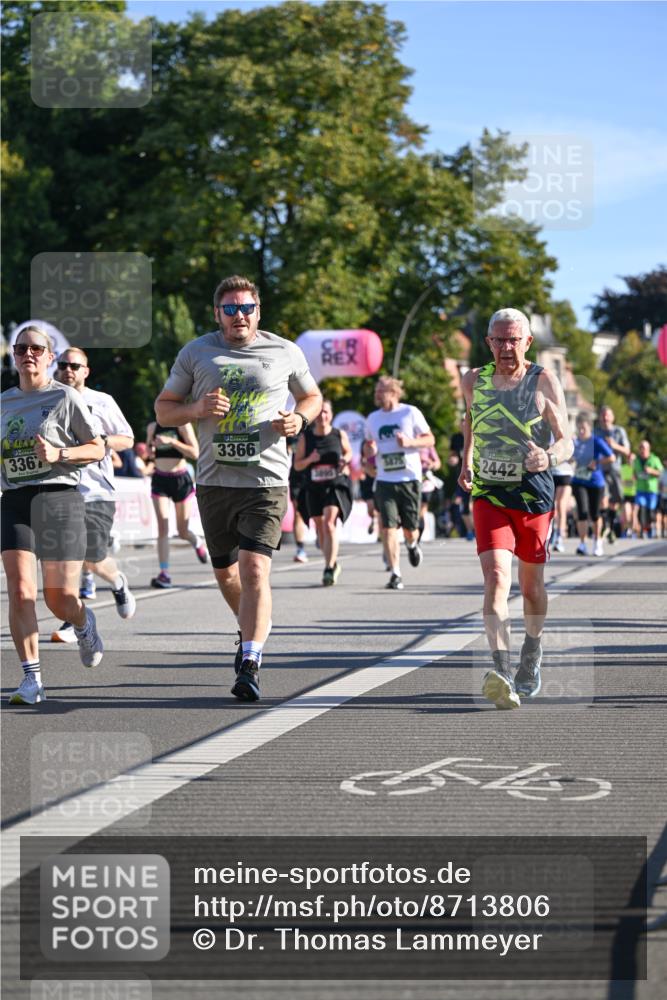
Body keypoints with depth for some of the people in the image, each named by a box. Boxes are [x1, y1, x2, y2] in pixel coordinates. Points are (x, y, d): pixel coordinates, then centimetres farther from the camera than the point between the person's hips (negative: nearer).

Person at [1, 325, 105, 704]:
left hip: (59, 499, -3)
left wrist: (59, 454, -14)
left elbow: (98, 449, 1)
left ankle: (84, 623, 37)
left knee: (61, 600, -1)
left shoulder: (65, 398, 0)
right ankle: (32, 680, -13)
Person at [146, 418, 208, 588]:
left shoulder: (183, 425, -7)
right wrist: (151, 449, -4)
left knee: (183, 532, 8)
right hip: (160, 479, 2)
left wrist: (171, 441, -24)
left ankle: (197, 542, 44)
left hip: (181, 479, -2)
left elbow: (195, 453, -16)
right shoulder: (153, 427, 4)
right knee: (162, 527, -12)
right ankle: (164, 573, -13)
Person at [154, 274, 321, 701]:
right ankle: (252, 629, 44)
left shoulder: (285, 353, 4)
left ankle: (251, 665, -18)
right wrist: (197, 409, -11)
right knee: (225, 571, 15)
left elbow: (312, 397, 20)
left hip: (267, 479, -3)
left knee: (255, 569, -17)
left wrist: (300, 419, -3)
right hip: (214, 481, 3)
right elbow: (163, 409, 10)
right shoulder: (196, 353, 5)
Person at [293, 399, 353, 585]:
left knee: (329, 524, -20)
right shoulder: (305, 437, -1)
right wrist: (310, 459, -16)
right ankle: (334, 564, 32)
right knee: (320, 529, 12)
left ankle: (329, 569, -22)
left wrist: (345, 460, -5)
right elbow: (297, 465, 3)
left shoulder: (340, 435, -2)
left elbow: (348, 452, 18)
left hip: (336, 486, -3)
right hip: (313, 488, 3)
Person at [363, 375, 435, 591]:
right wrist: (368, 449, -2)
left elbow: (430, 439, 2)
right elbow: (368, 444, 22)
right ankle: (395, 574, -7)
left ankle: (412, 545, 42)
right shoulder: (372, 418, 10)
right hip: (385, 481, 2)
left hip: (410, 478, -2)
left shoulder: (410, 412, 0)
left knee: (410, 528, 4)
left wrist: (410, 442, -16)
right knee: (388, 528, -10)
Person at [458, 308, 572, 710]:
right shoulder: (474, 381, 3)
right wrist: (466, 462, 17)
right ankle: (501, 671, -32)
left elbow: (567, 442, -10)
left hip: (534, 496, 0)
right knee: (496, 577, -19)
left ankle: (533, 651, 41)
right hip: (489, 495, 1)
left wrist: (549, 456, -32)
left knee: (531, 585, 12)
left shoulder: (544, 382, -6)